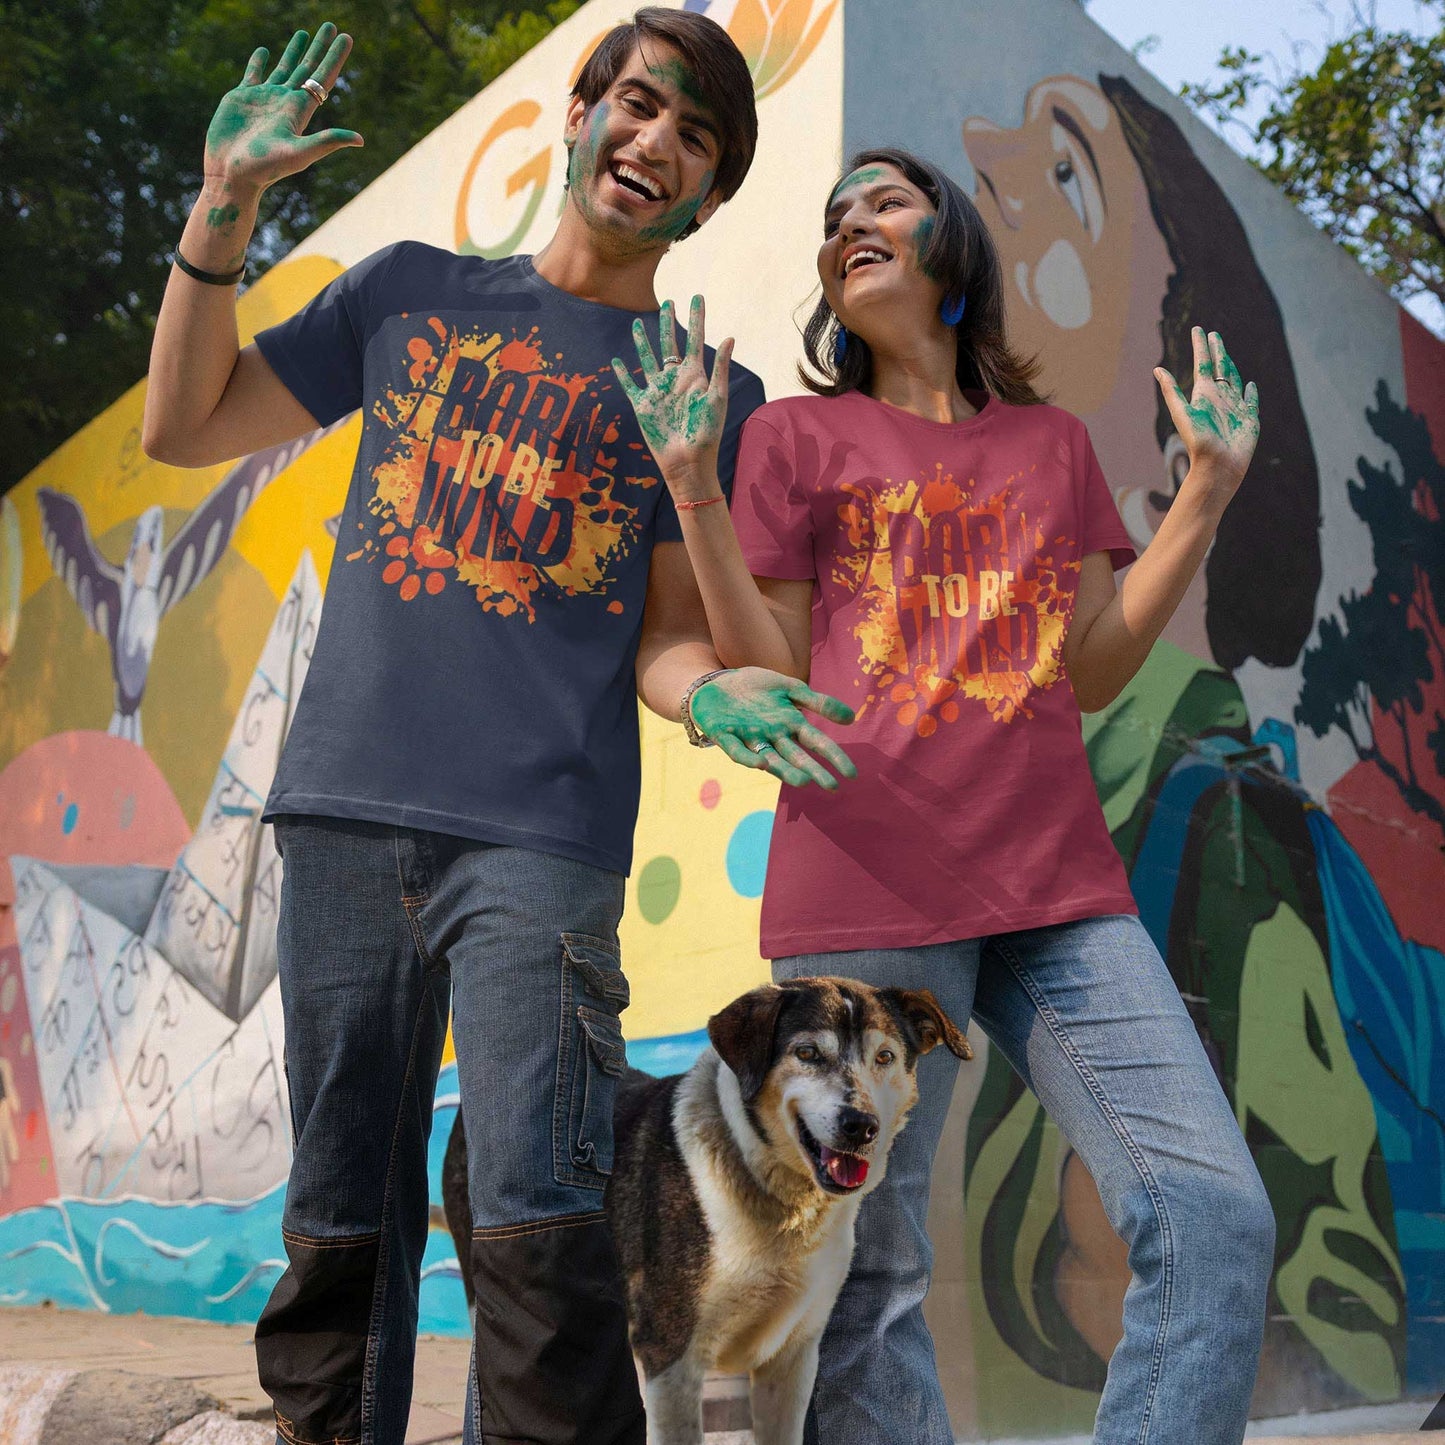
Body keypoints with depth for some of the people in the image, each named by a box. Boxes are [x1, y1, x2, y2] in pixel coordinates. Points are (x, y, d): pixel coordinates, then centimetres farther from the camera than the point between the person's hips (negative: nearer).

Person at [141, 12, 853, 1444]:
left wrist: (720, 693, -16)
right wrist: (225, 204, 8)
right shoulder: (416, 292, 17)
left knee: (534, 1221, -14)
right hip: (343, 817, 2)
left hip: (541, 835, -2)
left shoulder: (712, 394, 12)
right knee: (341, 1219, 6)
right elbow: (182, 427, 17)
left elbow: (664, 642, 7)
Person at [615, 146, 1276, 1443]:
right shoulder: (795, 435, 9)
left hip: (1058, 889, 4)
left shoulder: (1052, 443, 19)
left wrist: (1209, 489, 10)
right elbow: (766, 682, 4)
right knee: (869, 1279, 0)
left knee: (1218, 1216, -6)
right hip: (868, 892, -3)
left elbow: (1094, 672, 13)